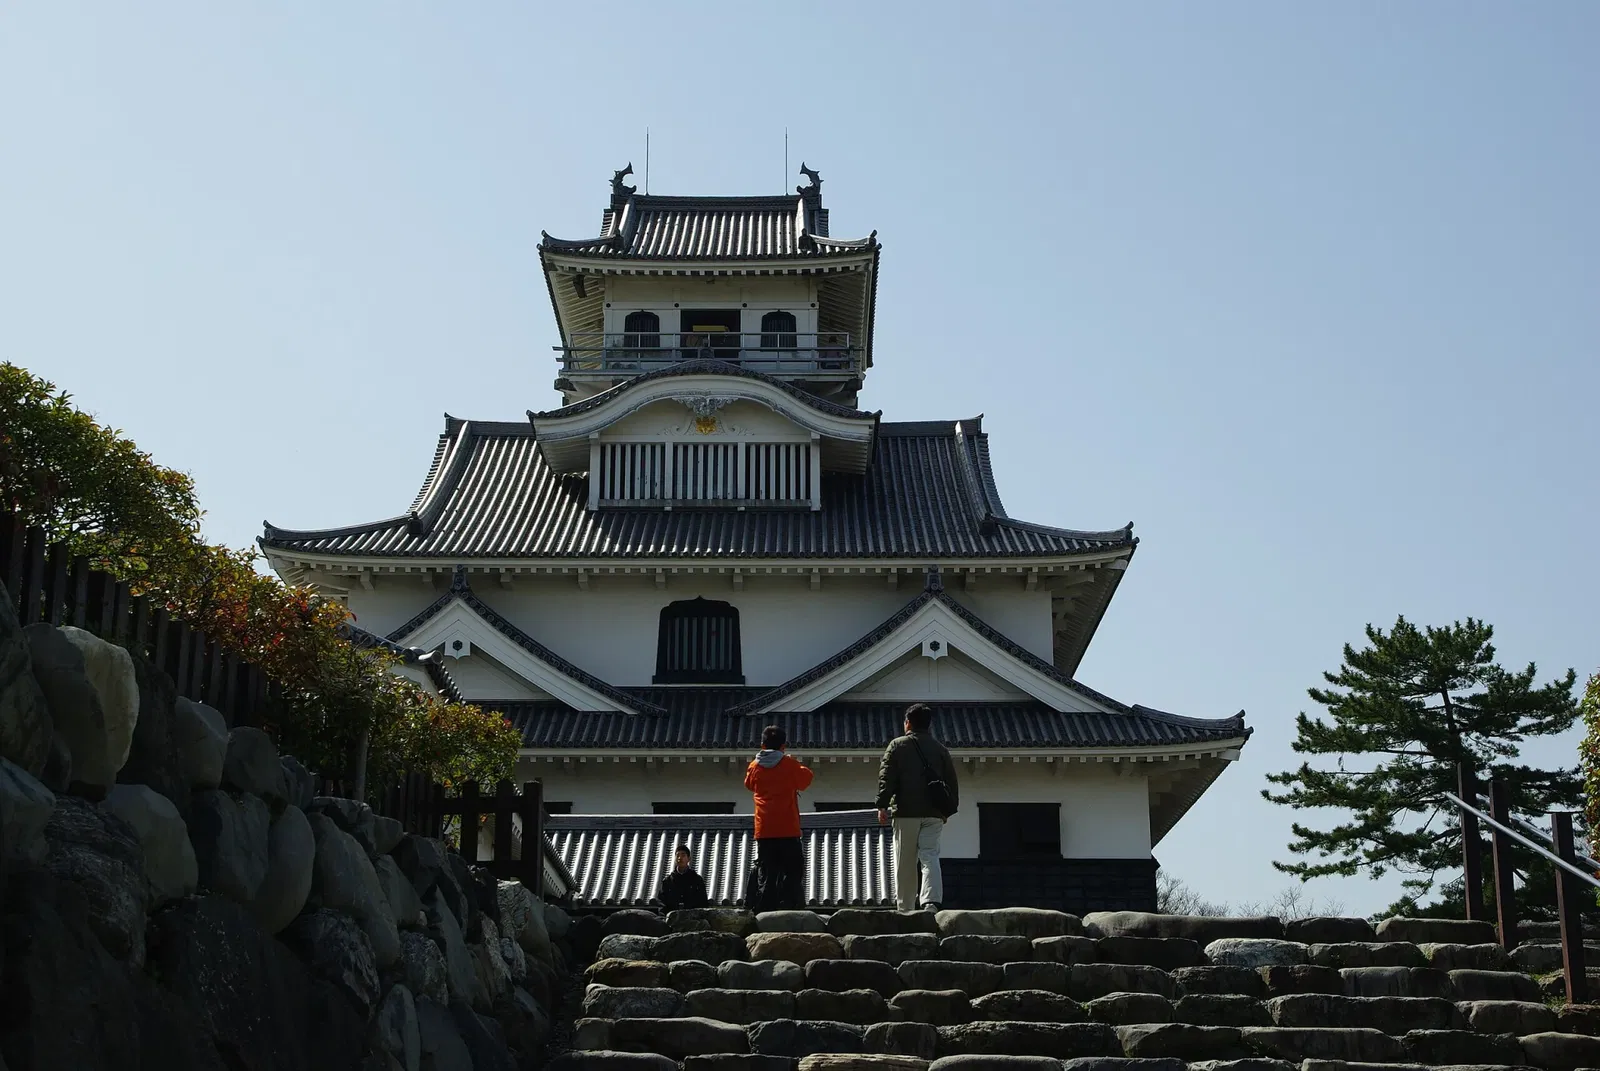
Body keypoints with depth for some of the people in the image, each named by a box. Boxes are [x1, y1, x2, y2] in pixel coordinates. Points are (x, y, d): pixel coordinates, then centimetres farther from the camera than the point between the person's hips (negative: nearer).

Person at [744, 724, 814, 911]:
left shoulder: (755, 766, 4)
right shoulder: (790, 764, -4)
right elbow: (805, 780, 11)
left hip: (764, 830, 3)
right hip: (788, 829, -3)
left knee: (765, 874, 5)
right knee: (791, 871, 0)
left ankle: (764, 909, 0)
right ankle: (789, 907, -8)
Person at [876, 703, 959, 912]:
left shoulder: (897, 745, 3)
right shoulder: (940, 749, 13)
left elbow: (886, 777, -5)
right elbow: (952, 782, 15)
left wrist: (882, 806, -6)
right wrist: (949, 810, 22)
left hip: (906, 811, -2)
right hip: (933, 813, 2)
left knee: (905, 863, 5)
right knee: (930, 857, -3)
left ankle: (905, 908, 10)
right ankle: (931, 901, -23)